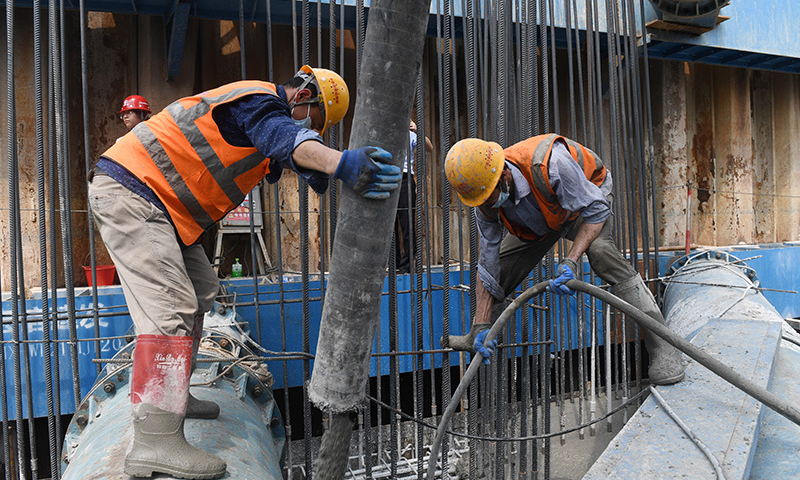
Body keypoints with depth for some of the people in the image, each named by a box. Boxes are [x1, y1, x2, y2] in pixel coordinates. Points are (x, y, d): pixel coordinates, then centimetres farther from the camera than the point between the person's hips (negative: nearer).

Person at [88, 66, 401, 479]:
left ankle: (171, 396, 22)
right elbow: (287, 139, -37)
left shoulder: (262, 118, 19)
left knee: (199, 293, 13)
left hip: (154, 203, 11)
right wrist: (342, 164, -54)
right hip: (129, 189, -11)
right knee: (170, 307, -20)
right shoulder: (259, 98, -15)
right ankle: (156, 444, -21)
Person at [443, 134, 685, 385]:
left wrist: (570, 261, -46)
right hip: (539, 220, 5)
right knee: (500, 261, -4)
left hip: (586, 198, -5)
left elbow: (596, 210, -34)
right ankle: (477, 336, 22)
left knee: (599, 250, -34)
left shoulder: (550, 164, -43)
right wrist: (481, 326, -21)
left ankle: (662, 347, -27)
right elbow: (488, 266, -18)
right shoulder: (487, 206, -24)